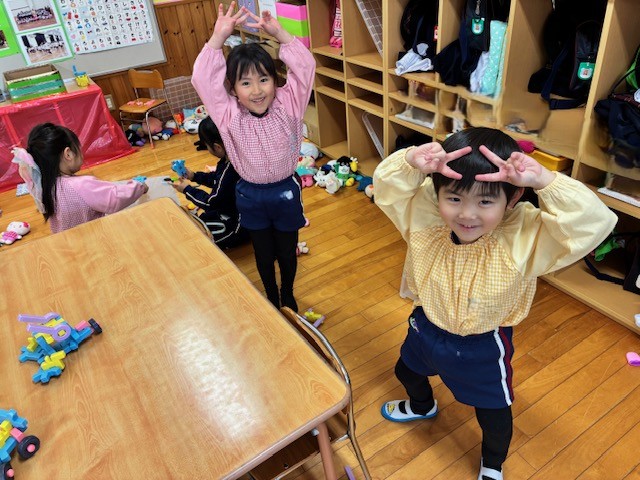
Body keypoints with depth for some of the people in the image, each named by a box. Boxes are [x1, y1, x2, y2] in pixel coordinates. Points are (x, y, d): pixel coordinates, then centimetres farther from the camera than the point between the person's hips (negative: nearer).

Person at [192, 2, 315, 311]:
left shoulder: (287, 106, -12)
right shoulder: (230, 115, -14)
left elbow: (305, 67, -18)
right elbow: (203, 80, -23)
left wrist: (279, 33, -27)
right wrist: (218, 37, -30)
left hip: (286, 191, 0)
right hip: (250, 195, 0)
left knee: (287, 251, 19)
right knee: (263, 253, 20)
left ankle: (288, 295, 47)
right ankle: (272, 298, 45)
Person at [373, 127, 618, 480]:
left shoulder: (525, 236, -33)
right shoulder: (424, 216, -25)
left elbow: (593, 225, -40)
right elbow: (386, 187, -20)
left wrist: (546, 182, -52)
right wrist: (411, 163, -41)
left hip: (482, 346, -3)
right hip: (427, 326, 4)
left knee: (493, 411, 21)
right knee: (407, 370, 33)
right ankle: (422, 406, 73)